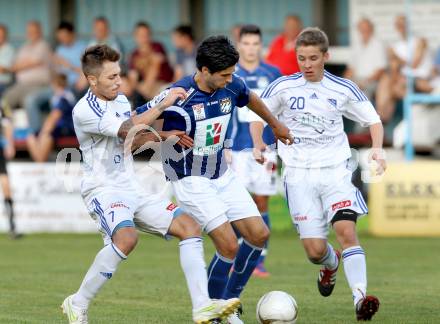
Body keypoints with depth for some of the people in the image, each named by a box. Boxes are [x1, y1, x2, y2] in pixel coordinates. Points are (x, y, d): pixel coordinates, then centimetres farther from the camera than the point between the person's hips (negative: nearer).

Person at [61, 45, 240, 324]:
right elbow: (128, 130, -25)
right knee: (126, 237, -36)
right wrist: (163, 105, -21)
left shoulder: (121, 100, 13)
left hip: (132, 191, 9)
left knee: (190, 227, -5)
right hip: (104, 190, -9)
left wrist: (163, 135, 12)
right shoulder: (85, 110, -14)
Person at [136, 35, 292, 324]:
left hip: (223, 175, 7)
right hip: (192, 181, -7)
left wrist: (275, 125, 35)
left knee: (259, 234, 2)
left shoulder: (231, 86, -5)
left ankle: (230, 300, 19)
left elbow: (251, 99, 20)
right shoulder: (179, 97, -24)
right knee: (229, 246, -16)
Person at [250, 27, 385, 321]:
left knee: (346, 230, -23)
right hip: (299, 174, 0)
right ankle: (331, 264, 32)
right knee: (315, 250, -5)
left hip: (335, 170, 0)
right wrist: (258, 146, -8)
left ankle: (360, 297, -26)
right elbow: (257, 117, 11)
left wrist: (377, 149, -8)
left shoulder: (343, 90, 1)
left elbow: (374, 121, 11)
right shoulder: (283, 88, 0)